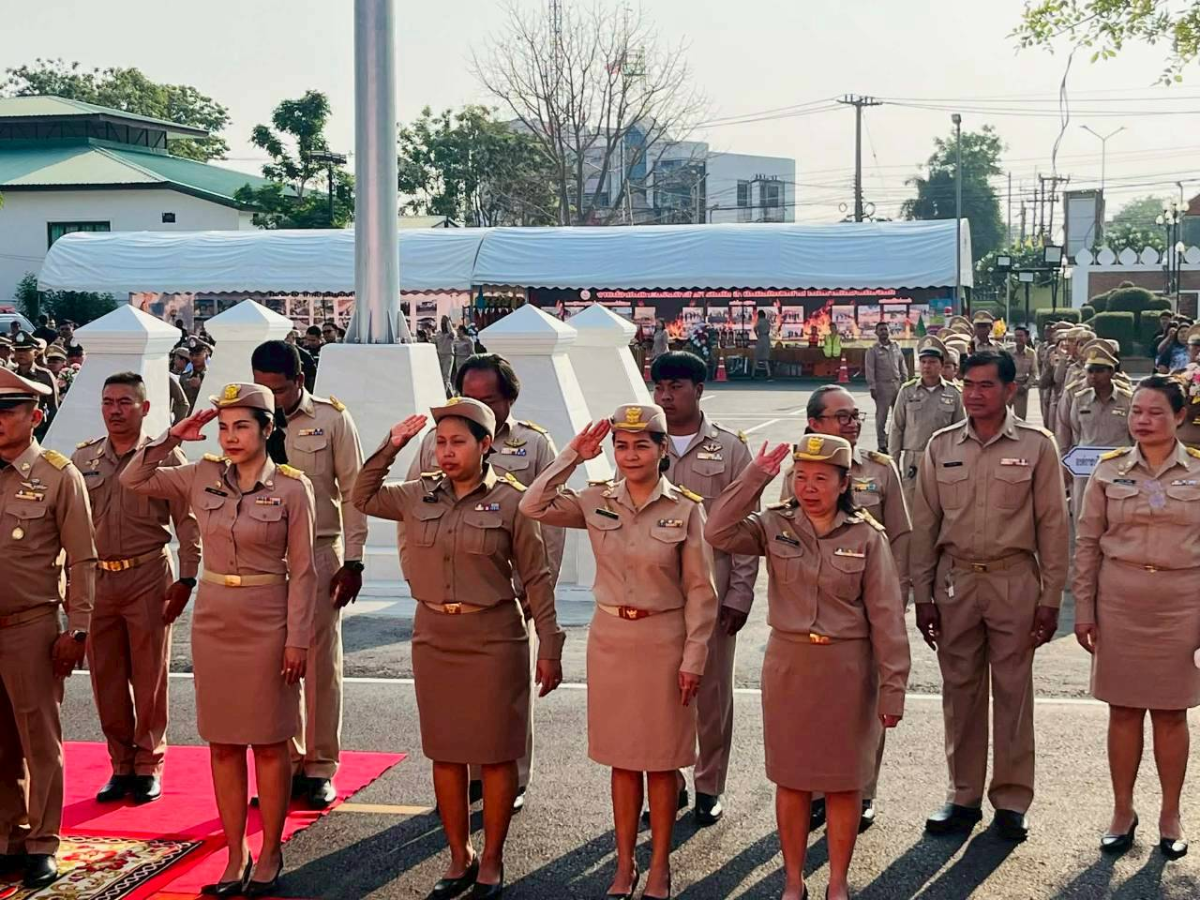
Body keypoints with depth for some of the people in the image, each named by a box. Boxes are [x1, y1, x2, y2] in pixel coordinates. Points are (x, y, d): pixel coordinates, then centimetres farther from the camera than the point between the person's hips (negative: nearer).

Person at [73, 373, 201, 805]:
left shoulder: (165, 457, -1)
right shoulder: (83, 458, 9)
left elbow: (187, 522, -2)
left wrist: (186, 579, -8)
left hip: (147, 578, -3)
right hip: (95, 578, 4)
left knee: (149, 675, 2)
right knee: (106, 677, 8)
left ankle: (149, 765, 14)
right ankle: (121, 765, 20)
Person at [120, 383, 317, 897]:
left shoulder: (292, 488, -8)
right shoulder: (202, 477, 3)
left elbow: (302, 571, -7)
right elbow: (133, 480, 8)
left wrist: (297, 639, -9)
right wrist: (172, 438, -3)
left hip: (267, 626, -4)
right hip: (213, 621, 4)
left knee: (269, 743, 4)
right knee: (222, 745, 8)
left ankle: (269, 855, 17)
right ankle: (235, 858, 18)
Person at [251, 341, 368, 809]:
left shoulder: (332, 419, -1)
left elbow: (352, 490, -1)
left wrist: (353, 560, -6)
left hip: (319, 551, -3)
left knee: (320, 661, 1)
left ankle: (320, 769, 11)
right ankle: (288, 764, 18)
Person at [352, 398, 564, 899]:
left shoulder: (510, 501, -8)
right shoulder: (420, 496, 4)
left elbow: (535, 579, -4)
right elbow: (363, 498, 18)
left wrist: (549, 647, -5)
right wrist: (391, 446, 5)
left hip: (493, 640, -4)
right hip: (433, 637, 4)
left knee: (495, 755, 4)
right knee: (445, 754, 10)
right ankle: (459, 858, 23)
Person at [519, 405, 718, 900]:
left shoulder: (686, 508, -8)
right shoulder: (596, 501, 1)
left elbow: (700, 590, -6)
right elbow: (534, 506, -8)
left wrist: (694, 657, -8)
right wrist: (573, 456, -9)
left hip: (663, 641, -3)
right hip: (610, 638, 3)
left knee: (662, 760, 7)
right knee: (622, 758, 12)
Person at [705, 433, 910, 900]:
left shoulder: (867, 537, -6)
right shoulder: (774, 525, -1)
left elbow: (886, 617, -6)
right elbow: (718, 532, -18)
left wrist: (892, 687, -8)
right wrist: (755, 477, -19)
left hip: (847, 669, -1)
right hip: (788, 665, 1)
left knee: (844, 782, 8)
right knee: (791, 779, 10)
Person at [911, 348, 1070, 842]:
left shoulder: (1036, 445, -3)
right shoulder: (942, 445, 4)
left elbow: (1052, 525, -1)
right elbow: (924, 524, 7)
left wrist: (1050, 598, -3)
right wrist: (922, 595, 4)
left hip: (1014, 581, -2)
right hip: (954, 579, 2)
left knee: (1013, 691, 6)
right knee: (960, 690, 9)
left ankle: (1012, 800, 18)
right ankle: (964, 796, 21)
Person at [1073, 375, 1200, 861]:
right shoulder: (1109, 469, 1)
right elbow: (1087, 542, 4)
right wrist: (1083, 610, 1)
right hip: (1119, 600, 1)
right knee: (1123, 709, 8)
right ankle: (1122, 811, 21)